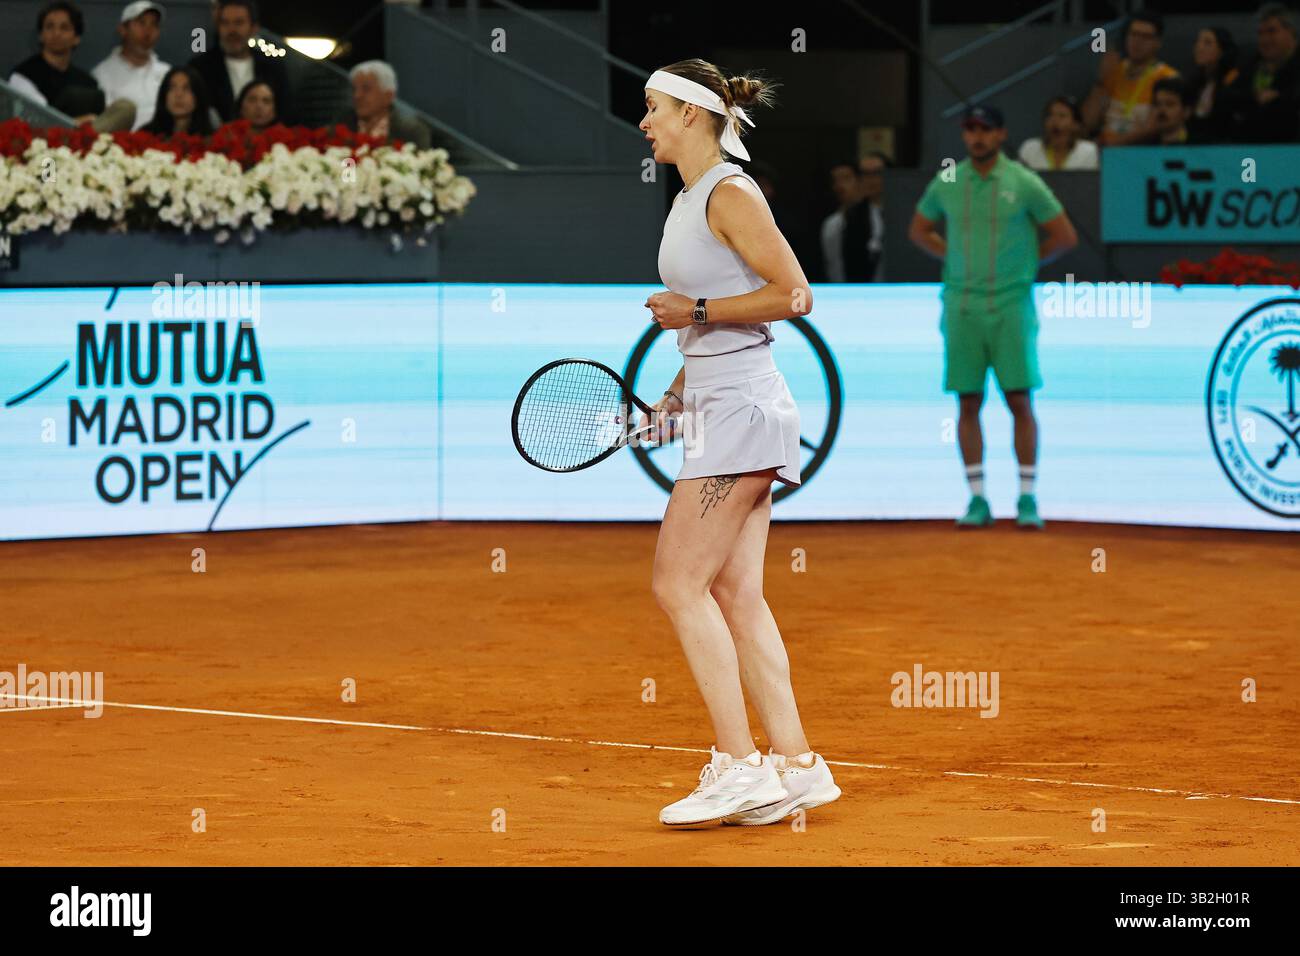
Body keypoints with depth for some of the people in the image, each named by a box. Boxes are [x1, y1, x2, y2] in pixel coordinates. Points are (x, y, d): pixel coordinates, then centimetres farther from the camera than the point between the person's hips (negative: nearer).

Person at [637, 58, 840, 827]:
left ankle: (738, 764, -10)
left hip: (742, 407, -9)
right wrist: (676, 397, 16)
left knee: (680, 583, -11)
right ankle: (796, 764, 4)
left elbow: (793, 294, -17)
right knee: (735, 595, 5)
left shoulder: (730, 193, -11)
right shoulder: (689, 201, 17)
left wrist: (695, 311, -16)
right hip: (720, 407, 9)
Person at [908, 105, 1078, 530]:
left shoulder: (1024, 183, -2)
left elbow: (1066, 236, 3)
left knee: (1019, 400, -5)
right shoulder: (947, 183, 6)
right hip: (962, 307, 2)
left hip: (1011, 306, -2)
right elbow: (918, 230, 21)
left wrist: (1025, 260, 3)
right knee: (968, 403, 2)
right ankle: (977, 499, 7)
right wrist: (955, 257, 9)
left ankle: (1027, 499, 1)